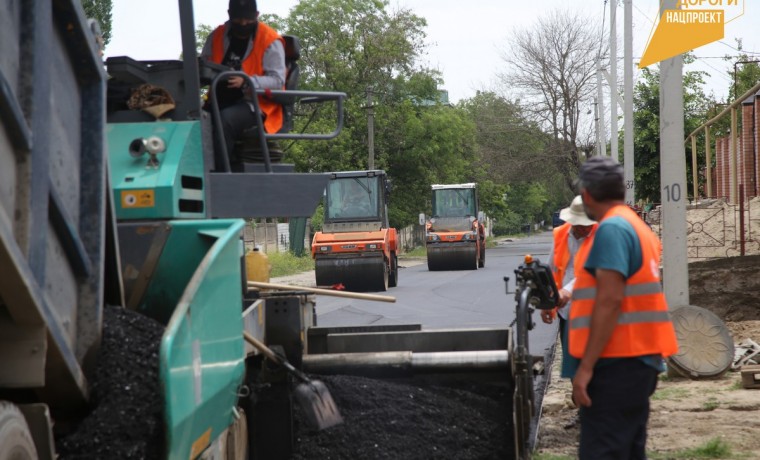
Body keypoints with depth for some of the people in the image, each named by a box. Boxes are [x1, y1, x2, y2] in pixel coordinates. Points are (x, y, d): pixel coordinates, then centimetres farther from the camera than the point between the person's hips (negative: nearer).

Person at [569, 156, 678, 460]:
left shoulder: (611, 229, -14)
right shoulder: (636, 226, 17)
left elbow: (610, 300, -21)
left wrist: (586, 366, -21)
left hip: (619, 362, -10)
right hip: (637, 357, 10)